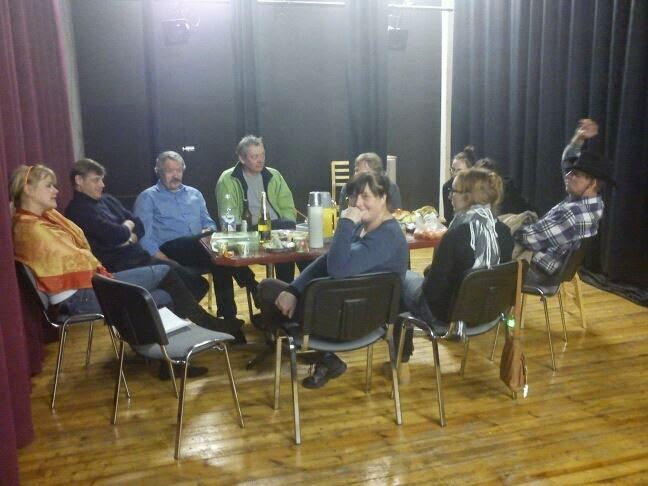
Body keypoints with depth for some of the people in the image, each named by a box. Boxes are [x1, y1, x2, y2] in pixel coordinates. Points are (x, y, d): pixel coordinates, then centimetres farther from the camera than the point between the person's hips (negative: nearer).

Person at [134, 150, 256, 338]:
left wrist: (209, 231, -2)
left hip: (199, 251, 4)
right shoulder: (148, 198, 8)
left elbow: (209, 223, 25)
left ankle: (228, 316, -30)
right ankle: (255, 290, -29)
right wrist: (164, 261, -18)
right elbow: (144, 236, -4)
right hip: (171, 250, -4)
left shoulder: (194, 194, 24)